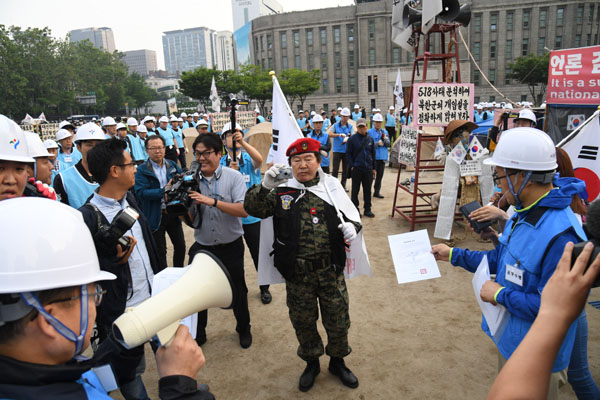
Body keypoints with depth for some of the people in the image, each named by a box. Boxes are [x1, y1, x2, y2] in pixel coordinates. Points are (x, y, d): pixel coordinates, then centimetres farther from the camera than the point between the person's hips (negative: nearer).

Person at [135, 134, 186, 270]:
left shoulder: (173, 166, 5)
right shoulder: (141, 171, -9)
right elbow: (141, 193, -19)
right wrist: (163, 191, -26)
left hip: (173, 213, 4)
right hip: (155, 216, -4)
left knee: (180, 246, 14)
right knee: (160, 251, 10)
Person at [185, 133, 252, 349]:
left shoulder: (233, 177, -10)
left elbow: (244, 210, -22)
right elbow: (192, 221, 2)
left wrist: (212, 201, -29)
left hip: (231, 246, -2)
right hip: (202, 246, 3)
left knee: (237, 290, 14)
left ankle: (244, 329, 40)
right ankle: (197, 333, 38)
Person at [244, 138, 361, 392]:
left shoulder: (332, 187, 1)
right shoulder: (282, 191, -2)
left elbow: (352, 216, 8)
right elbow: (253, 209, -10)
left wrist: (351, 226, -15)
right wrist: (265, 186, -27)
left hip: (331, 270, 1)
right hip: (297, 274, 0)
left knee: (338, 320, 14)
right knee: (303, 322, 17)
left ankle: (337, 361, 43)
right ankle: (311, 363, 44)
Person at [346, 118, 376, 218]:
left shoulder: (370, 139, 8)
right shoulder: (352, 139, -2)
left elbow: (373, 154, 12)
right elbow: (348, 153, -2)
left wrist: (374, 168, 10)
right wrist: (351, 166, -11)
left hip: (368, 169, 3)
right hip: (356, 169, -3)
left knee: (367, 190, 8)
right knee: (355, 190, 5)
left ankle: (367, 209, 18)